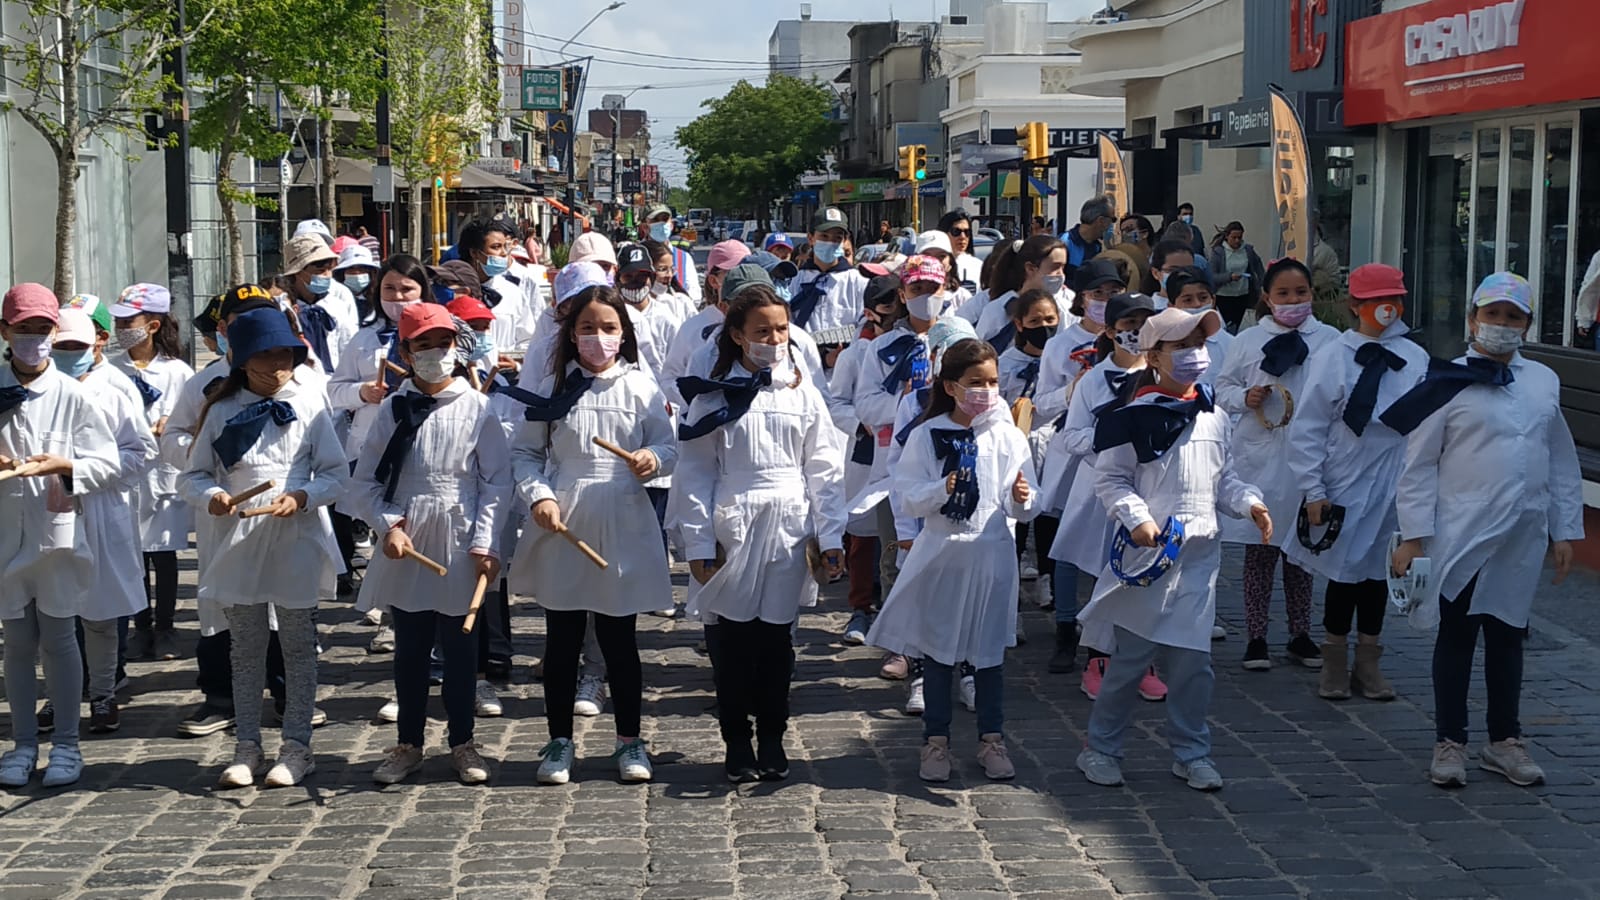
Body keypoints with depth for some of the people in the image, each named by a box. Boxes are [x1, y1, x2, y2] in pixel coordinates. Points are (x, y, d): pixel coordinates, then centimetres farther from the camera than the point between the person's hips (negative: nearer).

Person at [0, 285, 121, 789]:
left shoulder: (72, 395, -1)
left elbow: (108, 463, -3)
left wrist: (63, 466, -20)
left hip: (57, 530, -2)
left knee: (58, 637, 4)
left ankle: (66, 743, 13)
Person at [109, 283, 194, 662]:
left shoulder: (178, 372, -3)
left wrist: (172, 428, -19)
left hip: (165, 473, -1)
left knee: (164, 555, 7)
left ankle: (165, 631, 19)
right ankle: (142, 629, 20)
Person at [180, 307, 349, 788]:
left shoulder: (309, 402, 0)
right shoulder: (222, 410, 3)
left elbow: (337, 473, 0)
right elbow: (193, 475, 7)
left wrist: (302, 497, -17)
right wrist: (212, 496, -14)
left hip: (298, 539, -1)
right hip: (239, 541, 1)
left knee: (298, 645, 6)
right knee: (246, 648, 10)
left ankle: (296, 746, 15)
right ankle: (247, 746, 19)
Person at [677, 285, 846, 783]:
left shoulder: (802, 393, 6)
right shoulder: (713, 396, 1)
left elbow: (825, 470, 6)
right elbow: (696, 474, -1)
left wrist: (830, 536, -1)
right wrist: (699, 545, -6)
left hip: (788, 532, 1)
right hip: (733, 531, -1)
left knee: (776, 640, 6)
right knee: (732, 642, 2)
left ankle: (772, 740, 19)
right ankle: (737, 743, 14)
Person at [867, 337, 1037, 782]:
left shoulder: (1008, 437, -1)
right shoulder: (927, 436, -4)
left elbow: (1024, 510, 0)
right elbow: (907, 497, -7)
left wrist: (1021, 500, -22)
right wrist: (940, 490, -25)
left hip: (991, 555, 1)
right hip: (940, 554, -1)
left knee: (990, 649, 11)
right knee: (937, 648, 9)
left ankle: (992, 738, 22)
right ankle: (936, 739, 20)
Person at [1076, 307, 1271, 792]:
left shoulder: (1214, 418, 10)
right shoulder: (1133, 419, -7)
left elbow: (1225, 477, 16)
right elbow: (1109, 479, -6)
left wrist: (1249, 502, -1)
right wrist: (1136, 518, -18)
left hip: (1199, 552, 5)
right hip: (1149, 550, -5)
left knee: (1193, 658, 8)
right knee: (1129, 656, 2)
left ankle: (1191, 752, 20)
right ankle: (1100, 747, 15)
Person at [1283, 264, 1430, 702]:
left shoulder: (1416, 359, 1)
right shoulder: (1332, 357, -7)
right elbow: (1306, 428, -5)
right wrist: (1312, 490, -7)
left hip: (1395, 486, 3)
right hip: (1346, 485, -3)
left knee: (1378, 570, 13)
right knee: (1344, 572, 4)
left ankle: (1368, 662, 26)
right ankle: (1334, 664, 21)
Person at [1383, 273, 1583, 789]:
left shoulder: (1544, 383, 7)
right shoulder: (1449, 384, -6)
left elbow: (1562, 465, 12)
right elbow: (1418, 466, -6)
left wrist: (1564, 531, 9)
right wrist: (1412, 536, -10)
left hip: (1522, 539, 4)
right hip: (1461, 538, -4)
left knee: (1508, 635, 14)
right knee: (1456, 636, 6)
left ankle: (1504, 741, 26)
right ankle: (1450, 743, 16)